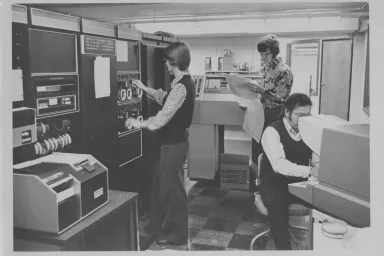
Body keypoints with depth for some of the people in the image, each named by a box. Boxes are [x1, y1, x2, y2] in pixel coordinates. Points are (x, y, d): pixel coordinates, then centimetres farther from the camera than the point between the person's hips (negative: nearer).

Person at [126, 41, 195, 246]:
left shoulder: (181, 87, -23)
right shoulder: (184, 83, 8)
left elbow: (162, 118, -24)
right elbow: (166, 100, 23)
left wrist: (139, 124, -12)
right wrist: (145, 88, 21)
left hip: (174, 144, -10)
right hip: (173, 141, 10)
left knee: (172, 188, 4)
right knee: (159, 183, 20)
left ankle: (176, 234, 22)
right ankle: (159, 226, 34)